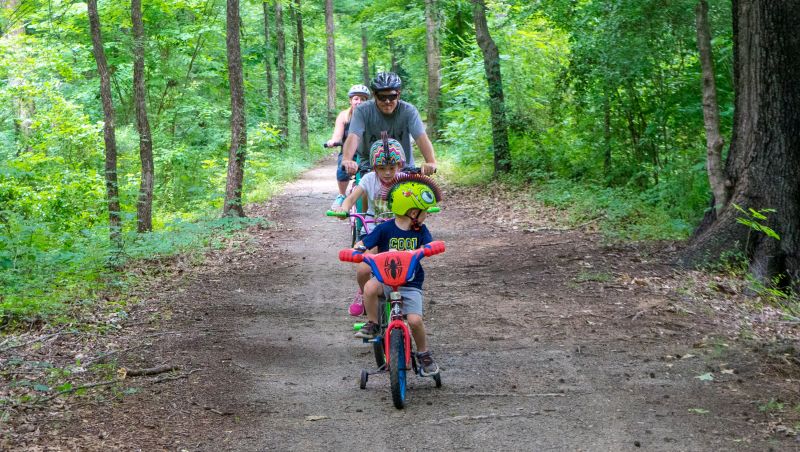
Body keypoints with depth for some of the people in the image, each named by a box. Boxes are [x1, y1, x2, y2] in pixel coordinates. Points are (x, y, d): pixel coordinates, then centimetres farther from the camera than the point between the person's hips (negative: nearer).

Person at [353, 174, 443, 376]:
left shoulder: (421, 230, 1)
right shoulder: (385, 229, -7)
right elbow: (363, 245, -7)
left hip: (411, 284, 1)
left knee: (415, 320, -18)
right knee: (370, 287, -34)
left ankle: (424, 354, 10)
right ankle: (372, 324, -8)